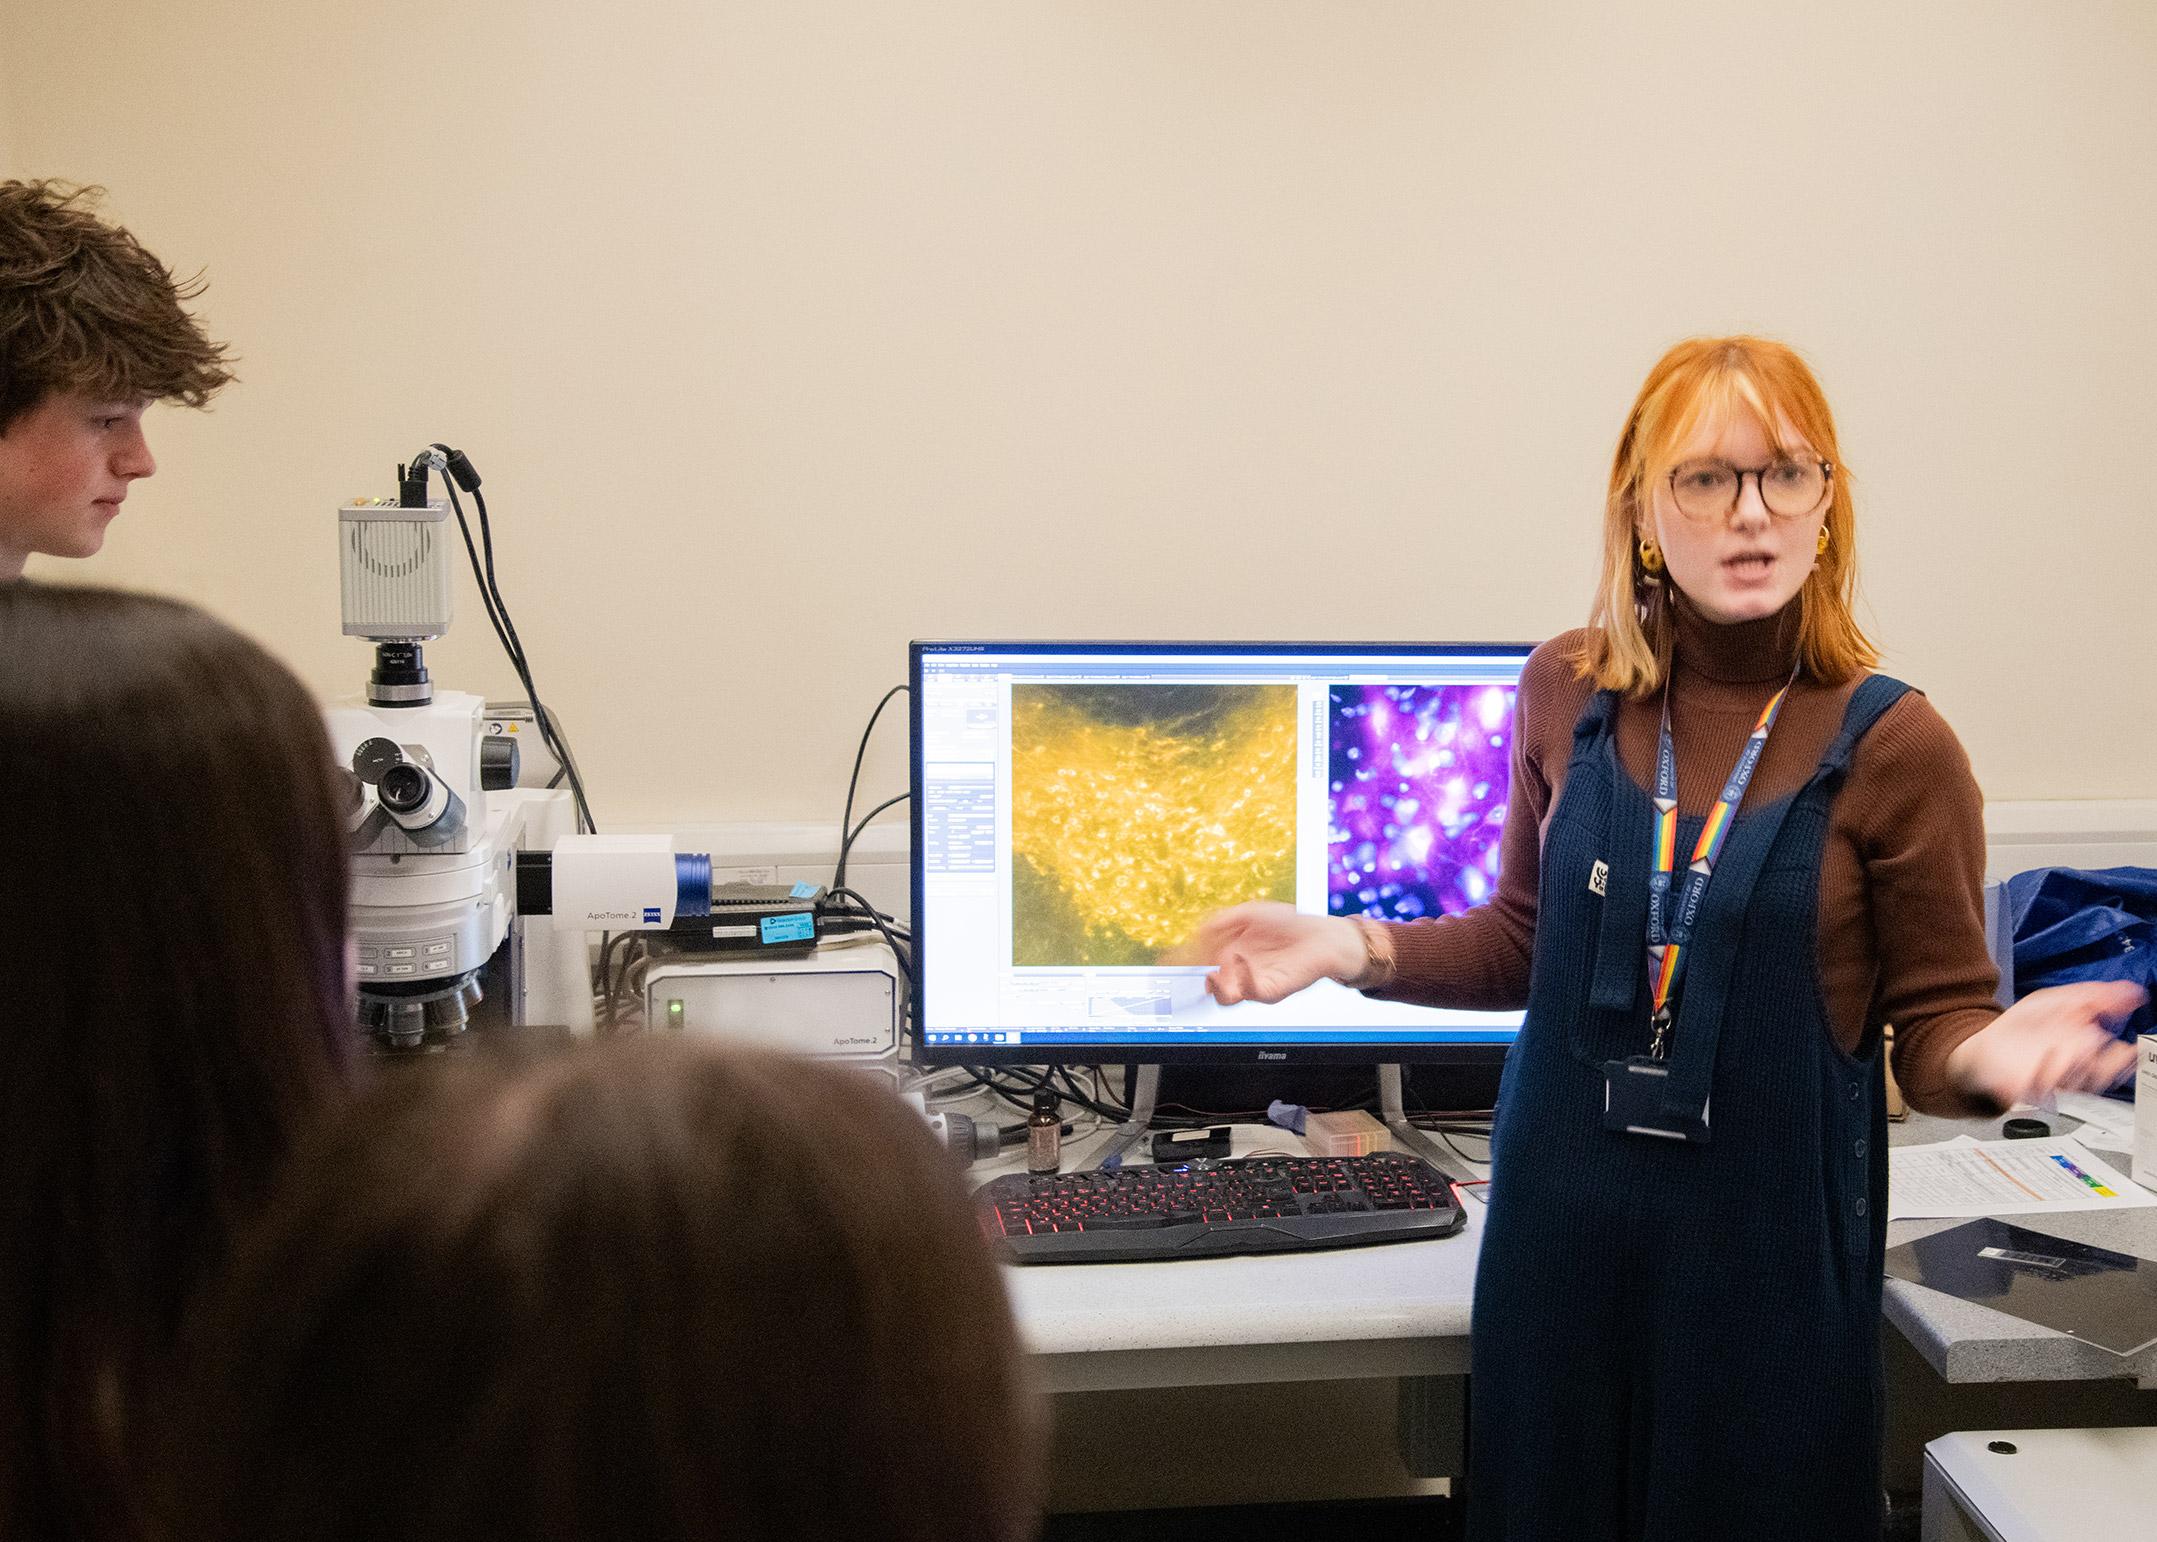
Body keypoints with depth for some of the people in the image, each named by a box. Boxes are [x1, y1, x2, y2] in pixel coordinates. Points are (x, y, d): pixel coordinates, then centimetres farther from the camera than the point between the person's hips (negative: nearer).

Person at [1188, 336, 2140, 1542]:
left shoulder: (1891, 743, -9)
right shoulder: (1569, 693, 0)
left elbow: (1937, 1016, -4)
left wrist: (1988, 1053, -26)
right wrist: (1353, 949, -3)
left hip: (1771, 1245, -3)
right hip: (1562, 1221, 3)